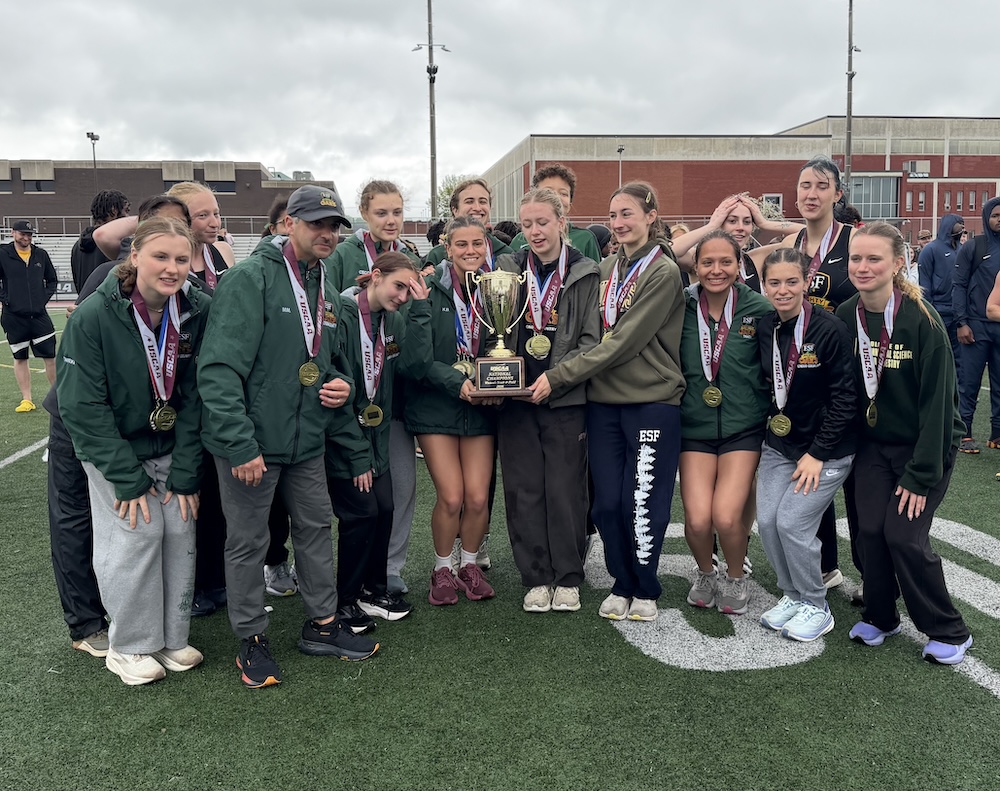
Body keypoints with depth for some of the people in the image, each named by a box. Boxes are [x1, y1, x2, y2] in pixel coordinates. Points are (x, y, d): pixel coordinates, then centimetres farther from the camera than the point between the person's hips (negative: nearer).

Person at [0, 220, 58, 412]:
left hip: (39, 314, 2)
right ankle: (26, 400, 12)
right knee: (20, 358, 6)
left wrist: (44, 298, 4)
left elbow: (52, 280, 16)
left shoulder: (41, 255, 8)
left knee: (50, 356, 0)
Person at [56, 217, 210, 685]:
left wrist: (185, 473, -11)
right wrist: (128, 479, -19)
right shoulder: (93, 317, -22)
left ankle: (171, 637, 21)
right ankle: (130, 646, 14)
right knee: (136, 535, -8)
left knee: (180, 533, 1)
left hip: (171, 450, 3)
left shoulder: (198, 312, -13)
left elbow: (195, 399, -9)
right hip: (113, 452, -3)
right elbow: (83, 407, -19)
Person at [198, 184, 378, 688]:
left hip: (307, 439, 8)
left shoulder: (326, 291, 11)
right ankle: (252, 641, 23)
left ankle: (322, 625, 33)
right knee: (248, 541, 6)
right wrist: (240, 445, -25)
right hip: (252, 442, -7)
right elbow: (220, 368, -21)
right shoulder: (251, 279, -15)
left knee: (316, 528, 16)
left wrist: (339, 383, 2)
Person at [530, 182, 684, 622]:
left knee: (642, 504, -1)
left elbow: (624, 341, -16)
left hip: (652, 402, -5)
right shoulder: (606, 269, 12)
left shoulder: (664, 272, -9)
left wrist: (559, 377, -16)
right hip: (604, 402, 6)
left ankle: (645, 591, 19)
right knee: (606, 503, 6)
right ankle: (622, 585, 24)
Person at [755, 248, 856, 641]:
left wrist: (817, 454, -16)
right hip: (778, 444, 6)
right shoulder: (764, 329, 0)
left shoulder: (830, 330, -18)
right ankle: (792, 594, 22)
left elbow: (845, 399, -16)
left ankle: (815, 606, 10)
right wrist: (771, 424, 5)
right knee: (766, 521, -1)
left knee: (792, 522, -12)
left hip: (826, 450, -6)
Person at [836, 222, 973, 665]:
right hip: (874, 442, 4)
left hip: (926, 445, -4)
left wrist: (920, 475, -19)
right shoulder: (845, 317, -5)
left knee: (904, 534, -10)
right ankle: (879, 617, 21)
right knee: (870, 529, -3)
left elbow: (936, 402, -19)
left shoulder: (922, 321, -20)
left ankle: (949, 632, 11)